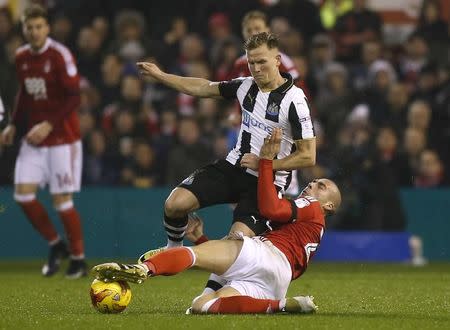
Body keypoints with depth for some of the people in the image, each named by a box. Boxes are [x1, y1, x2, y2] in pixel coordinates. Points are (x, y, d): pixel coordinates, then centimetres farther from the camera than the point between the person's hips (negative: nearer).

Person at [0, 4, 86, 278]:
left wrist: (48, 125, -21)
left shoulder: (60, 56, -13)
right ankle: (56, 245, 14)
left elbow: (74, 98, -16)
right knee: (23, 193, -5)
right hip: (34, 138, 6)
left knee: (62, 198, -5)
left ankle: (78, 258, 9)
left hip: (62, 137, -6)